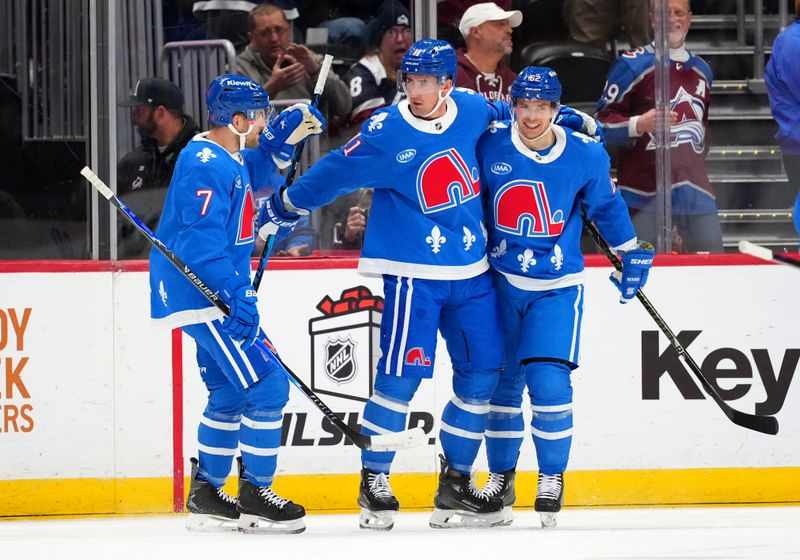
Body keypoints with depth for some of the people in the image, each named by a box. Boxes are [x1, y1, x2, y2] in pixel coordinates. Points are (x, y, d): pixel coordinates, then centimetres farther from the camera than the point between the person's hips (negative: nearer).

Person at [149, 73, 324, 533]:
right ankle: (255, 496, -4)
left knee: (231, 393, 18)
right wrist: (235, 301, -30)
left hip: (218, 295, 11)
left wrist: (287, 132, 16)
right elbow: (202, 242, -27)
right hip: (203, 295, -11)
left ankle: (205, 495, 26)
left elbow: (259, 163, 35)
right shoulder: (207, 165, -20)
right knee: (267, 386, -10)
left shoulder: (226, 158, 11)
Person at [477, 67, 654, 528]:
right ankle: (501, 477, 23)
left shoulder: (586, 156, -7)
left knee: (549, 381, -13)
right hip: (501, 281, 1)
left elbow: (607, 206, 9)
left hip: (558, 286, -1)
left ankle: (553, 477, 4)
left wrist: (633, 253, 15)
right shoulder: (490, 147, -9)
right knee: (503, 382, 7)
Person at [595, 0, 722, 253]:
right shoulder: (631, 65, -3)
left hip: (695, 194, 6)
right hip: (646, 192, -6)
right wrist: (640, 124, -22)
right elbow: (603, 121, -7)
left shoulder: (701, 70, 18)